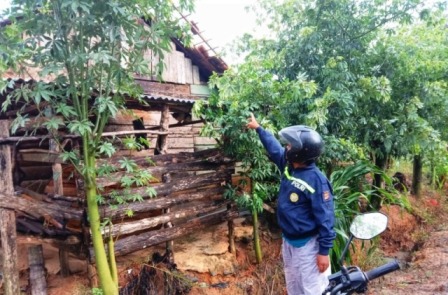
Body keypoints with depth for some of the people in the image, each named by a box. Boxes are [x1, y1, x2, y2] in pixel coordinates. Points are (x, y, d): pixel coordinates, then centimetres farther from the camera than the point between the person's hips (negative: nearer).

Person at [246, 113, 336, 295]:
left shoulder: (316, 180, -25)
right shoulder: (288, 165, -3)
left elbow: (325, 218, -22)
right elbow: (274, 147, 16)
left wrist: (324, 251, -19)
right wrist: (258, 128, 26)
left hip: (307, 244, -8)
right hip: (288, 240, 8)